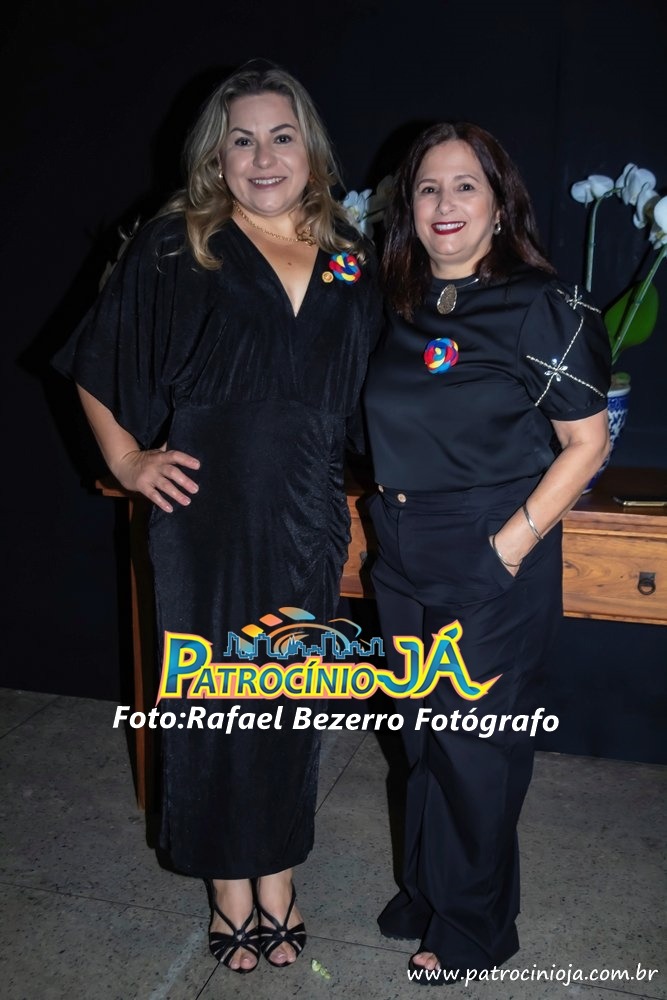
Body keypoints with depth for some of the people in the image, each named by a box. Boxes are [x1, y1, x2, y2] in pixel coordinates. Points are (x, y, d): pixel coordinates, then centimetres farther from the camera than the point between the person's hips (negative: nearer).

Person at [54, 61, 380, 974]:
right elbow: (96, 366, 3)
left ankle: (279, 880, 33)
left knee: (292, 700, 12)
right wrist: (128, 460, -5)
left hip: (307, 523, 3)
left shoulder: (350, 261, 9)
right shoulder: (173, 249, -1)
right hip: (207, 515, -2)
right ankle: (230, 890, 29)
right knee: (214, 695, 8)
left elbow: (367, 393, 18)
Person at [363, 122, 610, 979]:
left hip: (493, 565, -6)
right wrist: (392, 512, 6)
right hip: (405, 564, 6)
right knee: (425, 736, 18)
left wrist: (510, 545, -15)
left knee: (475, 744, 7)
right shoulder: (404, 309, 8)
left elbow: (585, 443, -10)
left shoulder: (541, 305, -10)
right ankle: (425, 894, 40)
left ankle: (472, 928, 30)